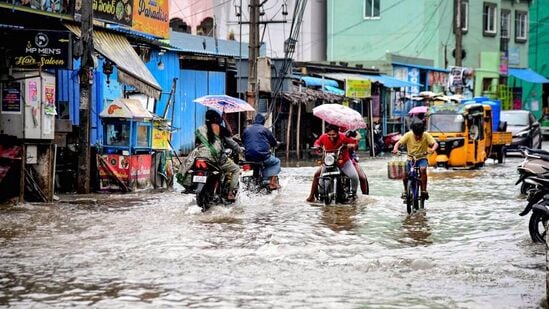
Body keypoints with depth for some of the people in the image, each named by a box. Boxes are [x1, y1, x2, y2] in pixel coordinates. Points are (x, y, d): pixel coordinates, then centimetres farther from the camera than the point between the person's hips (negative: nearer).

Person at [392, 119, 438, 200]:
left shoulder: (426, 135, -11)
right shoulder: (408, 135, -8)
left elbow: (435, 144, -20)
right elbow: (398, 143, -11)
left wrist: (433, 149, -43)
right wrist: (395, 149, -33)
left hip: (422, 158, -2)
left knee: (423, 169, -32)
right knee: (405, 173, -19)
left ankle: (424, 190, -22)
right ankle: (405, 190, 8)